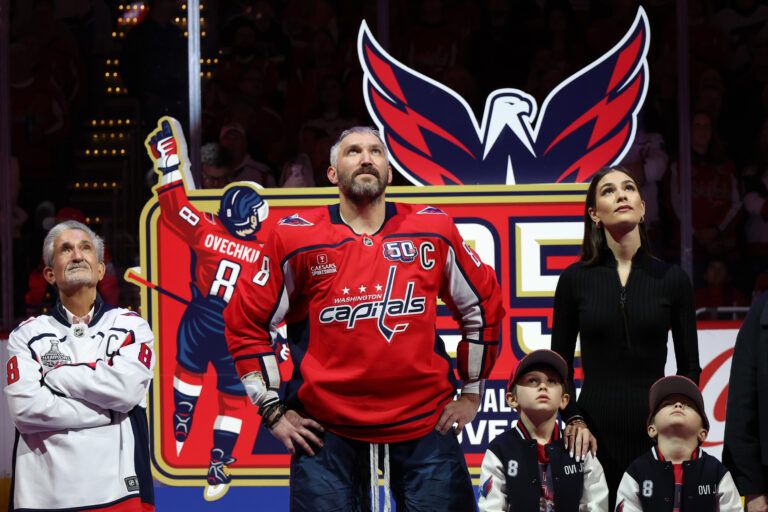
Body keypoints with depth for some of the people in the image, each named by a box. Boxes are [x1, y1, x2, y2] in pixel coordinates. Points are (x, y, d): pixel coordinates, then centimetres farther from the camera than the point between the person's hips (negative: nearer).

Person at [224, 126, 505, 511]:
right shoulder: (296, 238, -1)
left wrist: (471, 391, 15)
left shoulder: (434, 231, 4)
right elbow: (245, 321, 4)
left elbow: (483, 303, 15)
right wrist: (273, 410, 2)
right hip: (326, 430, -1)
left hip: (425, 423, 1)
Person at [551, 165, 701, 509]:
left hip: (654, 428, 1)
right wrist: (573, 420, -7)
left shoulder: (671, 279, 3)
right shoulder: (575, 279, 2)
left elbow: (689, 366, 7)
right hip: (595, 431, 0)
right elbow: (559, 363, 6)